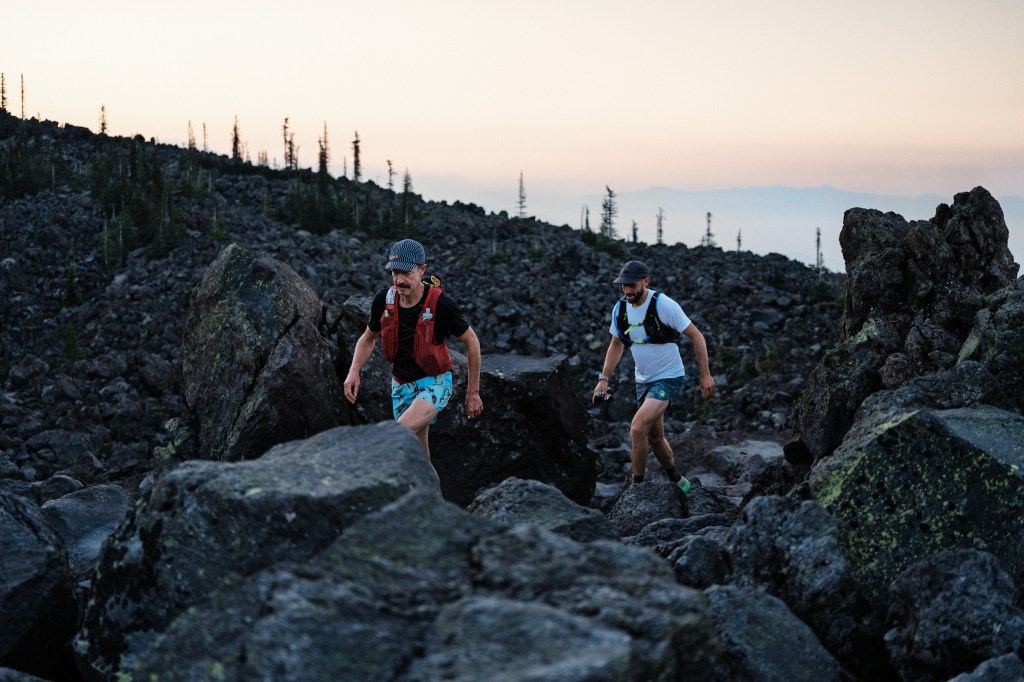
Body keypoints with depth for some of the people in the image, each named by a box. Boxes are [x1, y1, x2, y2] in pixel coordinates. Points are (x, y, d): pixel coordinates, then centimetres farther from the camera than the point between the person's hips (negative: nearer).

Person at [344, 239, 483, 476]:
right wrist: (354, 371, -7)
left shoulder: (441, 303, -20)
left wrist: (473, 392, -4)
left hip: (435, 382, -5)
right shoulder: (384, 300, -8)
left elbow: (471, 342, -8)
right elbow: (368, 338, 11)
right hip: (401, 383, 5)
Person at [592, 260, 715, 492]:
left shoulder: (663, 305, -21)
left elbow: (696, 336, -14)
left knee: (637, 429, -23)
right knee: (655, 438, 18)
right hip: (644, 381, 7)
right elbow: (616, 345, 13)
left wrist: (705, 375, -15)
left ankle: (636, 485, -8)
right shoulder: (620, 309, -2)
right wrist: (603, 379, 6)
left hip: (668, 379, -7)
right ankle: (677, 481, 41)